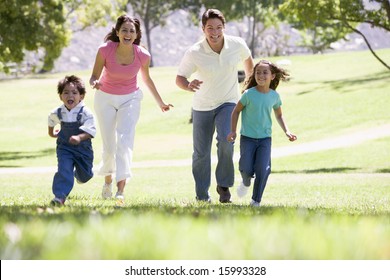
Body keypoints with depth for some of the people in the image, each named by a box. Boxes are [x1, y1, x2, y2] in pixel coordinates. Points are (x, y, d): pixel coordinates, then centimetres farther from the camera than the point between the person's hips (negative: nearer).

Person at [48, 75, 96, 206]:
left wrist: (79, 138, -46)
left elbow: (90, 131, -28)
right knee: (64, 170, -19)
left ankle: (78, 174, 51)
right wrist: (51, 132, 32)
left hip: (83, 148, -1)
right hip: (64, 148, 1)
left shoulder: (85, 113, -21)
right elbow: (51, 118, 19)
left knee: (84, 175, 15)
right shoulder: (57, 112, -7)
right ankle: (60, 196, -22)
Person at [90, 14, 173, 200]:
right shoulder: (105, 50, -21)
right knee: (109, 146, 5)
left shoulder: (143, 56, -16)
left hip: (130, 99, 0)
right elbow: (94, 77, -13)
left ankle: (120, 190, -26)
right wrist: (95, 83, -38)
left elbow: (146, 78, 4)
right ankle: (108, 180, 35)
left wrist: (160, 103, 15)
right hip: (106, 99, 0)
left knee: (124, 140, -19)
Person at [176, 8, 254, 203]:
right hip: (202, 107, 0)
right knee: (201, 153, 7)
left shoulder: (237, 45, -14)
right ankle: (202, 196, 26)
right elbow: (179, 78, -13)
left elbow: (247, 58, 10)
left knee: (226, 140, -26)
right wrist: (188, 85, -37)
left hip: (228, 103, 0)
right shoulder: (194, 53, -20)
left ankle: (224, 185, -7)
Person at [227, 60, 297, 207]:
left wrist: (286, 131, 5)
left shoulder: (274, 96, -1)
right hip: (247, 138, -2)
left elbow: (279, 115, 15)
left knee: (263, 170, -12)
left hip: (265, 138, 2)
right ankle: (246, 183, 32)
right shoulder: (249, 94, -11)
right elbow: (236, 111, 2)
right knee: (246, 169, -6)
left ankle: (256, 200, 2)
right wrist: (233, 131, -3)